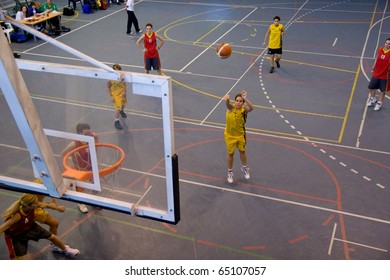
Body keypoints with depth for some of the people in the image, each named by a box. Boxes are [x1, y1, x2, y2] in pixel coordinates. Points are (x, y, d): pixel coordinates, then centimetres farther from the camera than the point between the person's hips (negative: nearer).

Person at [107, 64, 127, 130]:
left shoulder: (122, 75, -16)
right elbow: (108, 87, -14)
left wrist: (124, 90, -10)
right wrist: (111, 96, -14)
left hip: (122, 93, 5)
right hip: (115, 94, -5)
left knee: (123, 104, 27)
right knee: (117, 108, -3)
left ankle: (121, 111, 63)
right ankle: (116, 121, 19)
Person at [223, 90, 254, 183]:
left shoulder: (244, 109, -19)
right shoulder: (231, 107, -22)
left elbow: (251, 108, -42)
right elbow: (228, 104, -46)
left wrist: (245, 99, -59)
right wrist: (227, 99, -71)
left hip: (241, 135, 1)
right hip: (230, 135, -1)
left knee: (242, 151, 20)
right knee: (230, 153, 13)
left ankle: (244, 168, 46)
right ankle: (230, 172, 34)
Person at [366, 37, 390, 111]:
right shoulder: (380, 49, -1)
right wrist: (373, 69, 14)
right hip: (376, 73, 5)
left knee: (383, 90, 8)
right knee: (371, 88, 13)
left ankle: (379, 104, 24)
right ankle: (373, 99, 38)